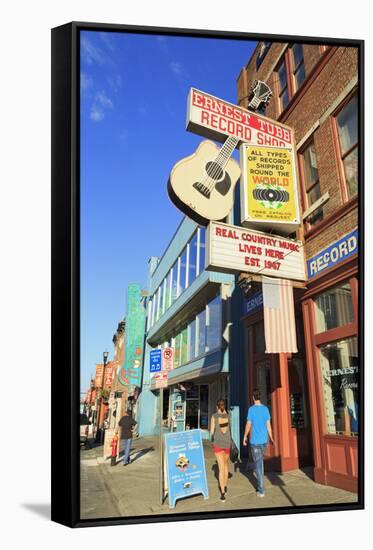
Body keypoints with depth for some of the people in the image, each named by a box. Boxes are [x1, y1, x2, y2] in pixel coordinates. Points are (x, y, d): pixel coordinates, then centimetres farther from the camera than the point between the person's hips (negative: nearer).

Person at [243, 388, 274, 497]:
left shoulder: (251, 409, -12)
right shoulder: (266, 409, 0)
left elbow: (248, 425, -10)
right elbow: (268, 425, 1)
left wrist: (245, 437, 3)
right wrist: (271, 438, 12)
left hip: (255, 441, -5)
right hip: (264, 440, 5)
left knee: (258, 464, 1)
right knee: (260, 461, 24)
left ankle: (261, 490, 3)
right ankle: (260, 484, 34)